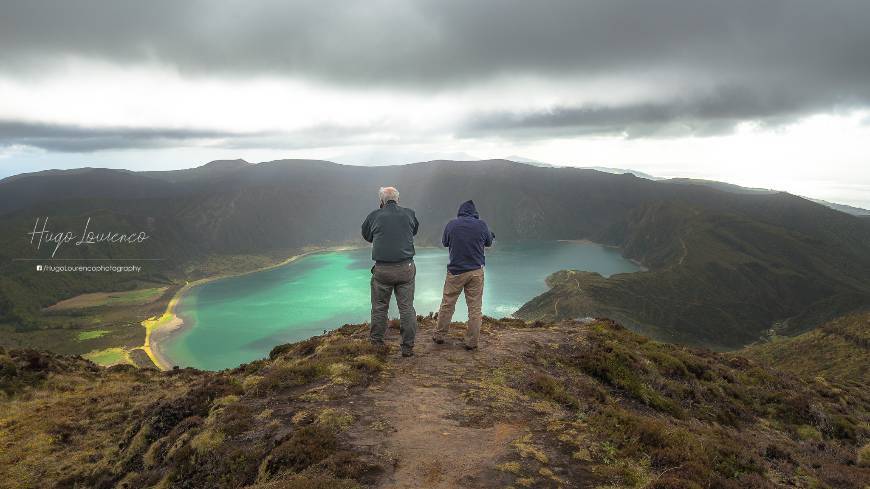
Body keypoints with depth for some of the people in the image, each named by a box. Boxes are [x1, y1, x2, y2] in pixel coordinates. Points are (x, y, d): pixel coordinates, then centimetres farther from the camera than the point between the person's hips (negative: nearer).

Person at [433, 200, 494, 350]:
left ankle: (439, 336, 22)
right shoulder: (481, 225, -5)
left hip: (455, 271, 0)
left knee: (447, 305, 13)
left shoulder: (451, 225, -6)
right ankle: (472, 342, 9)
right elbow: (489, 243, 11)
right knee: (475, 308, 6)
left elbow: (444, 242, 10)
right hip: (476, 271, 0)